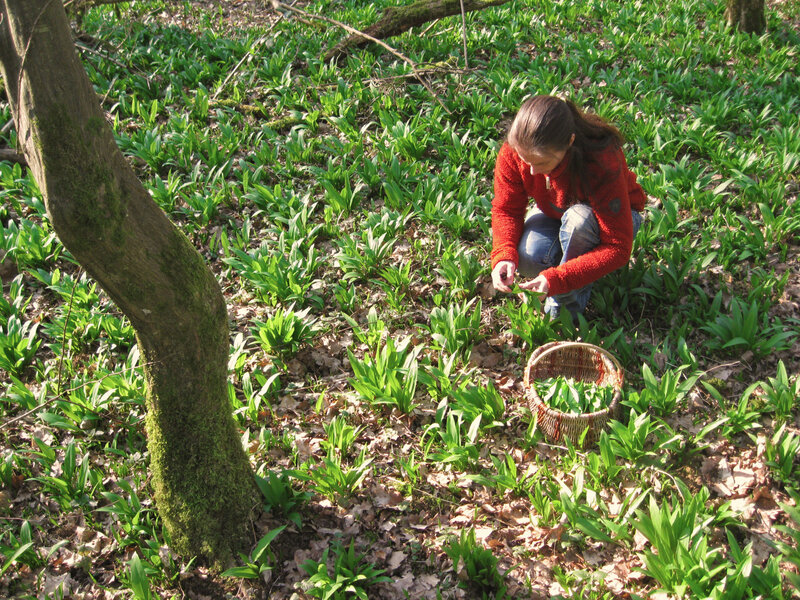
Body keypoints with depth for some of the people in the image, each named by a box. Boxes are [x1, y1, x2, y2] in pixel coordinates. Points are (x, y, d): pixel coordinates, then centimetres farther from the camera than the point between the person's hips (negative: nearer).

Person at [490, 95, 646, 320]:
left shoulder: (602, 164, -39)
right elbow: (506, 209, -14)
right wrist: (503, 257, -35)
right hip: (555, 214, 3)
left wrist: (556, 280, -46)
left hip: (613, 219, -3)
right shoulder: (514, 152, -28)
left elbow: (619, 248, -36)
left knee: (578, 218, -39)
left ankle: (567, 301, -15)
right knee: (525, 257, -30)